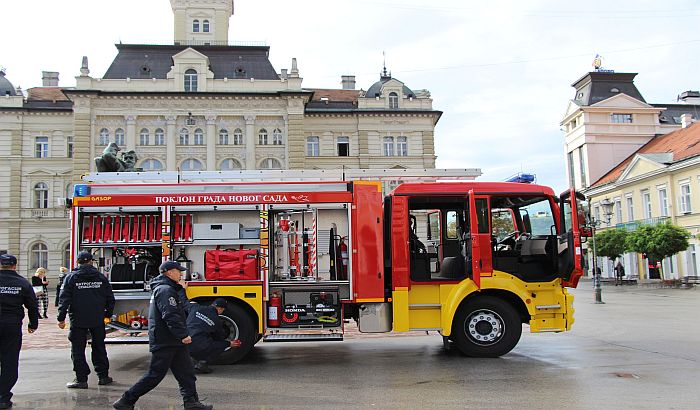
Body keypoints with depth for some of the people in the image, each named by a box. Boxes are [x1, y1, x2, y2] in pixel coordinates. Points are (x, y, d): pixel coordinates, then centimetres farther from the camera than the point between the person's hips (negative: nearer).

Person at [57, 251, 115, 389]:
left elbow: (64, 299, -6)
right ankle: (103, 376, 18)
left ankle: (81, 379, 3)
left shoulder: (71, 277, -2)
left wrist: (61, 318, -2)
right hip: (98, 320, 3)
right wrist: (108, 313, 21)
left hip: (78, 320, -3)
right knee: (99, 347, 13)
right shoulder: (101, 277, 5)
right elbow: (110, 298, 9)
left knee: (78, 349, 4)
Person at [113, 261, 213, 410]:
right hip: (164, 342, -10)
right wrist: (183, 335, -24)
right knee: (155, 375, -2)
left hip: (172, 341, 10)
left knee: (186, 372, 8)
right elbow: (171, 316, -25)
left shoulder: (169, 289, 17)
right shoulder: (165, 290, -17)